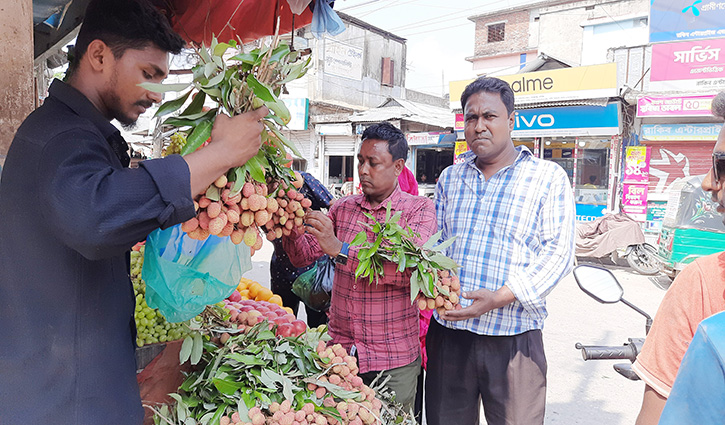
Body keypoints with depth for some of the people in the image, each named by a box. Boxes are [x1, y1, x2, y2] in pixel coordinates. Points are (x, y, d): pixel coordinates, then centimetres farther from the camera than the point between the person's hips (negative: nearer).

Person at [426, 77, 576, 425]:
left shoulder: (548, 178, -2)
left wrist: (500, 297, -19)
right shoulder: (449, 178, 11)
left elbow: (557, 252, -8)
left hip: (513, 339, -3)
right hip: (448, 333, 4)